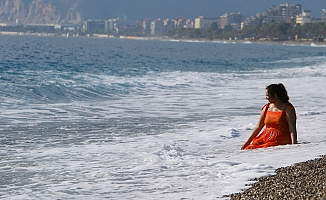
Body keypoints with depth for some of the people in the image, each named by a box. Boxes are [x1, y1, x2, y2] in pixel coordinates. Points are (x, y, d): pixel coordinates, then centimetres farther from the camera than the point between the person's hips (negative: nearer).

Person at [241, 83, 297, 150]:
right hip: (266, 138, 6)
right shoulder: (266, 108, 13)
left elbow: (292, 129, -11)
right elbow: (258, 127, 14)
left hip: (281, 140, -5)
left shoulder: (287, 108, -5)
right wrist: (247, 143, 11)